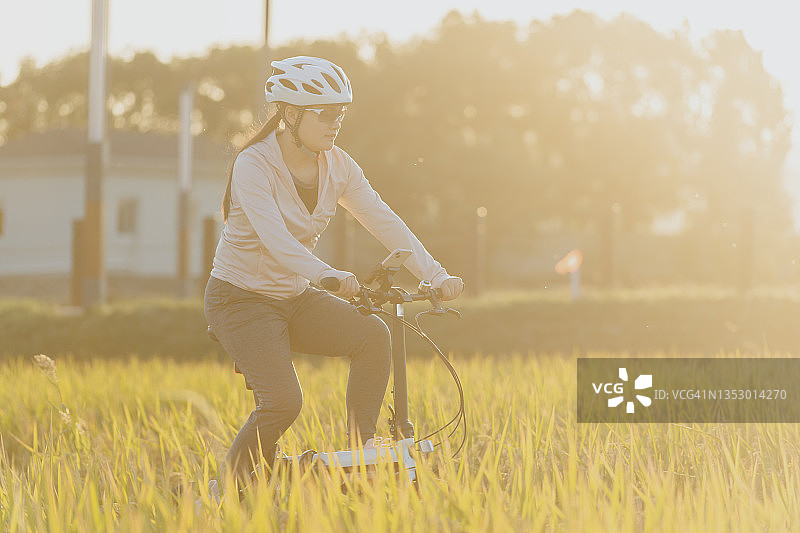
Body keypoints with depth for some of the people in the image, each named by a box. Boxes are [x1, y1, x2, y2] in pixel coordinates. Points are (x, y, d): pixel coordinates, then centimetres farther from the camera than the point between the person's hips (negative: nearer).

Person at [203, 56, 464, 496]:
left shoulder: (336, 166, -1)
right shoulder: (253, 165, -20)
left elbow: (384, 222, -5)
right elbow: (274, 237, -35)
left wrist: (435, 276, -19)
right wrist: (330, 277, -50)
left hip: (295, 296, 6)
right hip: (242, 298, -6)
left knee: (373, 334, -19)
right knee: (282, 401, -23)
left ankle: (364, 451, -11)